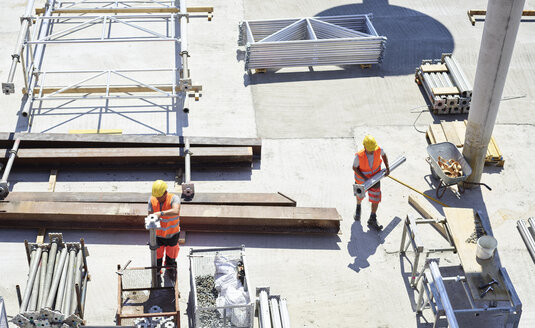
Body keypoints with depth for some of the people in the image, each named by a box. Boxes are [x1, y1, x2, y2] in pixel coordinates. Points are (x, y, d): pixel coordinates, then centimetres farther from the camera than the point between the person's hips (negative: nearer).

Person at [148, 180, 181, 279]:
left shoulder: (174, 198, -29)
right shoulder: (152, 200, -18)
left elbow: (176, 211, -49)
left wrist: (161, 213, -59)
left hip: (172, 234, -1)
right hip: (158, 234, 1)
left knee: (171, 253, 24)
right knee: (157, 254, 19)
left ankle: (170, 268, 55)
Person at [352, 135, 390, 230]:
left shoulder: (378, 150, -27)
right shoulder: (359, 156, -35)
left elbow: (383, 155, -1)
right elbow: (354, 167, -19)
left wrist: (387, 168, -8)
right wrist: (365, 178, -27)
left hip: (375, 177, 2)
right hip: (361, 179, -2)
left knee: (376, 198, 1)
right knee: (360, 195, 24)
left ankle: (372, 220, 18)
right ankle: (358, 208, 58)